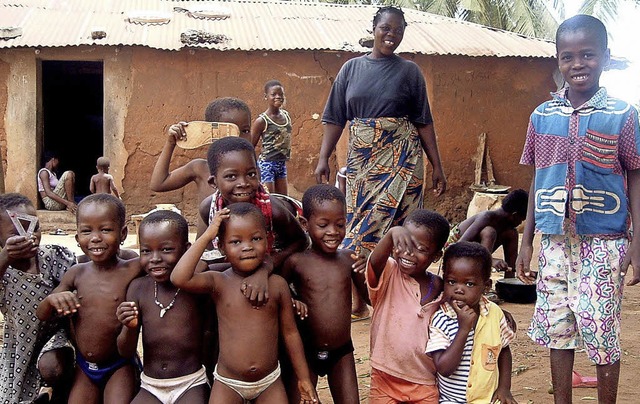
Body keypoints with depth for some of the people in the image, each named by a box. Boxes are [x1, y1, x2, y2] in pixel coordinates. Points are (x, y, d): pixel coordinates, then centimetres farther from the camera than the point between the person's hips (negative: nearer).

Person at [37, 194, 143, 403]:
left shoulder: (133, 271, -15)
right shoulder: (76, 274, -2)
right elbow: (42, 315, 4)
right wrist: (52, 300, -17)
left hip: (119, 367, -4)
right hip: (84, 368, 4)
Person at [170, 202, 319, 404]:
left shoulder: (277, 285, -5)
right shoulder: (218, 282, -9)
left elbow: (290, 332, 4)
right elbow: (179, 278, -28)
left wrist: (304, 379, 7)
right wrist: (206, 236, -22)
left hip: (270, 381, 1)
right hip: (228, 383, -1)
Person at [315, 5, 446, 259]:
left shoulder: (409, 71, 4)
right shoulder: (352, 68, 8)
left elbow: (423, 122, 4)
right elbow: (335, 118, 7)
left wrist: (437, 167, 0)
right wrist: (323, 159, -2)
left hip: (399, 157, -2)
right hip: (361, 159, 2)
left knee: (395, 219, -5)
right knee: (358, 218, 4)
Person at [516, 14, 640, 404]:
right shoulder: (542, 116, 5)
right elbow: (537, 182, 10)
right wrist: (526, 242, 9)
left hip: (603, 240, -3)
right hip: (555, 239, 3)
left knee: (601, 329, 1)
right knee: (556, 326, 10)